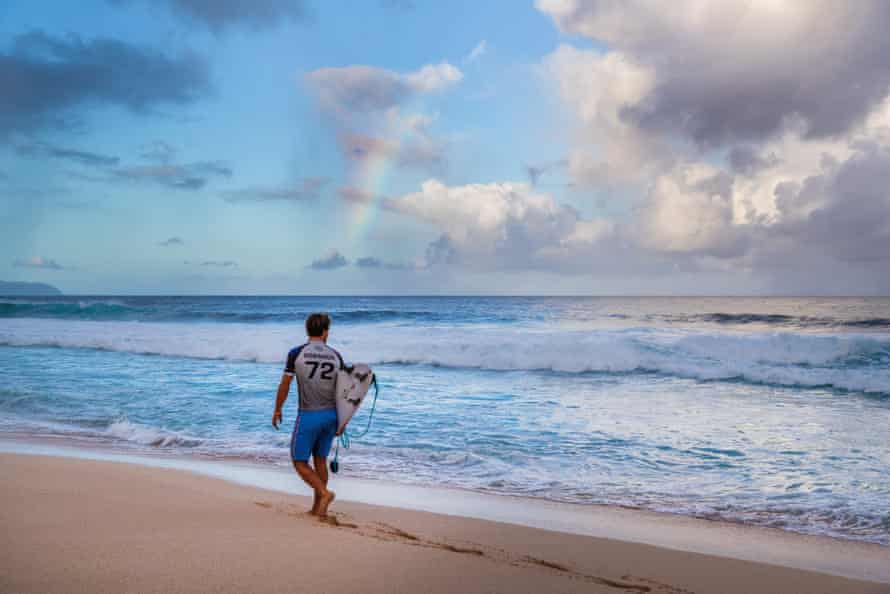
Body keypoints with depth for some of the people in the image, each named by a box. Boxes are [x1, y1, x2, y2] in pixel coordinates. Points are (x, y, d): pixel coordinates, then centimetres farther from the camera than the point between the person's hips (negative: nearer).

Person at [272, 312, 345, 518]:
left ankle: (324, 493, -11)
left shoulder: (296, 353, -8)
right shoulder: (336, 356, 2)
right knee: (320, 459, 16)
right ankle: (318, 508, 19)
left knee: (299, 462, 7)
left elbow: (284, 385, -4)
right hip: (331, 415, 4)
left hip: (308, 416, -4)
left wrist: (277, 410, 10)